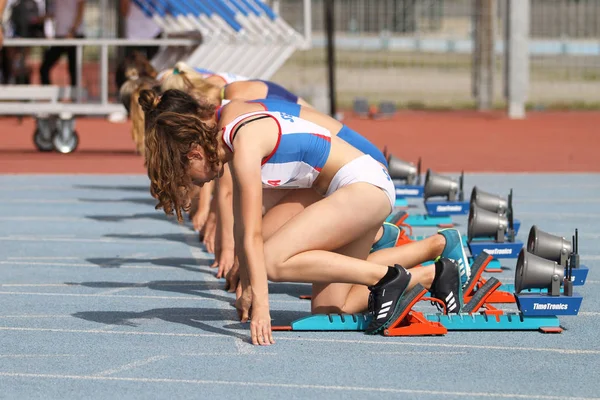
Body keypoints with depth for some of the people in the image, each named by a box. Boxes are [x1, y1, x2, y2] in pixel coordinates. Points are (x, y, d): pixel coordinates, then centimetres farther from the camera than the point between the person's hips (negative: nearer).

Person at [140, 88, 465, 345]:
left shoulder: (245, 145, -19)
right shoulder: (228, 126, 8)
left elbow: (252, 235, -23)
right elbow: (241, 228, 12)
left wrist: (260, 306, -26)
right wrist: (247, 287, 10)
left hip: (365, 184, -10)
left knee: (272, 261, -22)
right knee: (329, 308, 4)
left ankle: (386, 277, -13)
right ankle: (434, 274, 15)